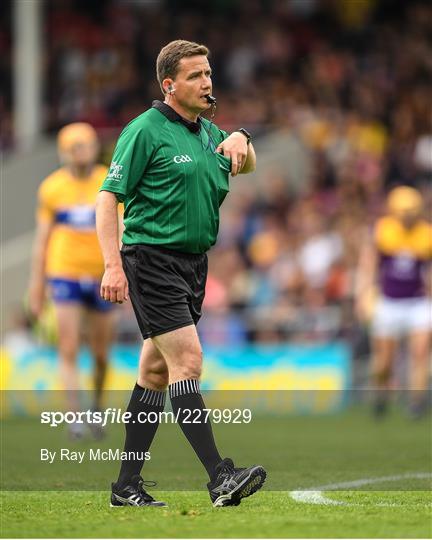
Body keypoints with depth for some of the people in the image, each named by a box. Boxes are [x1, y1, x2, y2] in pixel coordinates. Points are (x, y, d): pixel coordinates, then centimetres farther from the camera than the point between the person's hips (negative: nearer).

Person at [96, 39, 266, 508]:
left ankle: (127, 486, 14)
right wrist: (113, 266, -20)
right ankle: (219, 477, -22)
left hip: (193, 263, 8)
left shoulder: (207, 132, 14)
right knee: (187, 361, -16)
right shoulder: (146, 131, -9)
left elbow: (246, 165, 28)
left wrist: (241, 140, 3)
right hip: (152, 259, -8)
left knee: (156, 372, 9)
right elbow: (108, 198, -11)